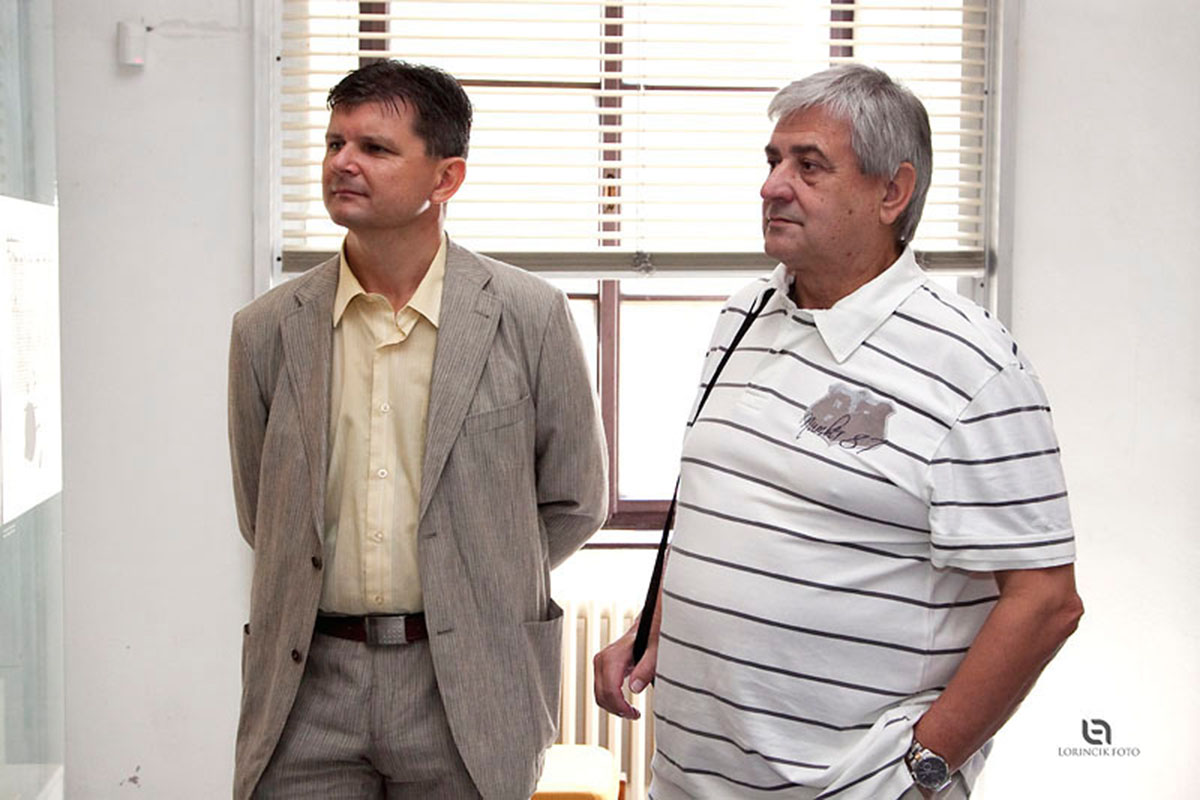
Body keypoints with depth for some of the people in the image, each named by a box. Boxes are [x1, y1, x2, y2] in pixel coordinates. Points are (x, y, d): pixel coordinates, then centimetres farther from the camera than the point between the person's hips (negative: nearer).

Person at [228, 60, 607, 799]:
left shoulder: (530, 316, -5)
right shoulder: (268, 329, 1)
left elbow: (575, 501, 5)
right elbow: (262, 515, 13)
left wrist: (476, 594, 8)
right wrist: (340, 599, 10)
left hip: (467, 691, -1)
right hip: (309, 685, 2)